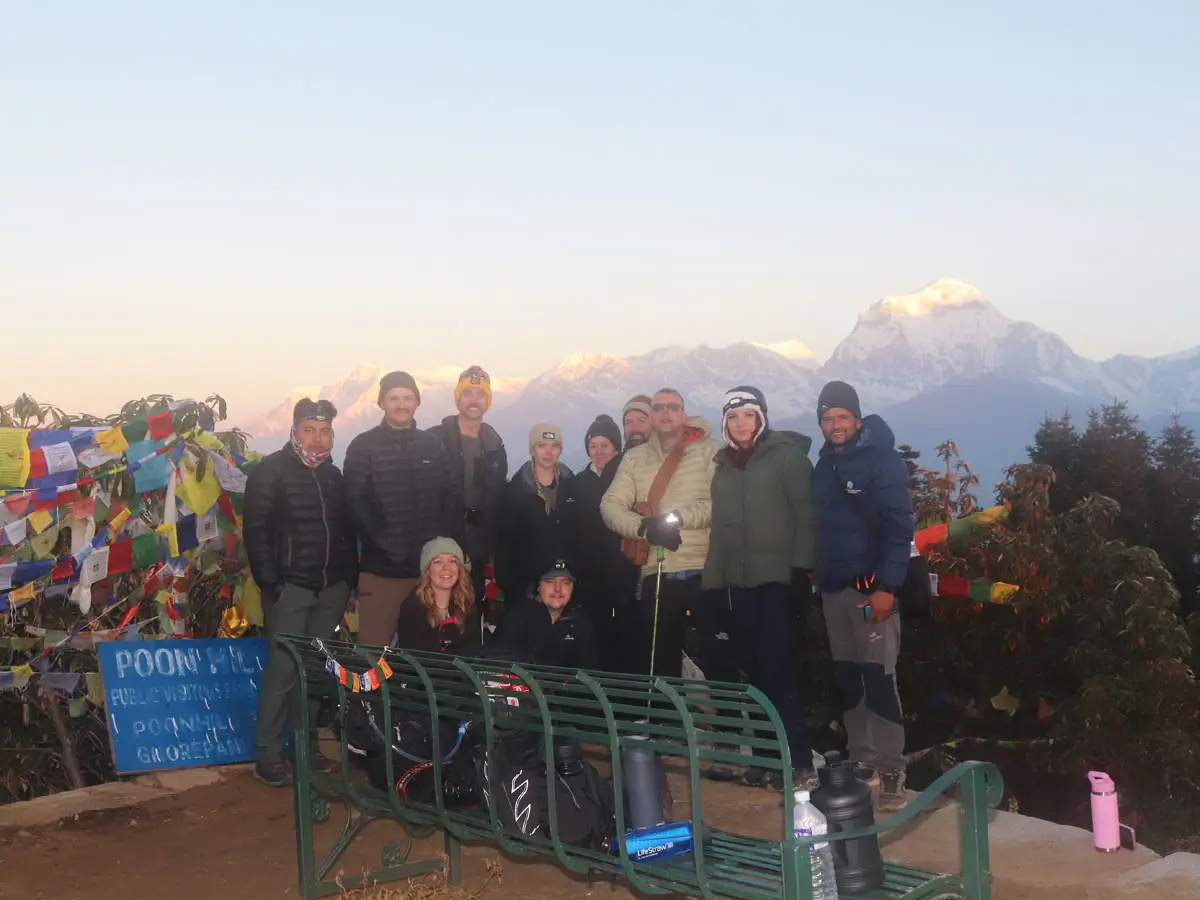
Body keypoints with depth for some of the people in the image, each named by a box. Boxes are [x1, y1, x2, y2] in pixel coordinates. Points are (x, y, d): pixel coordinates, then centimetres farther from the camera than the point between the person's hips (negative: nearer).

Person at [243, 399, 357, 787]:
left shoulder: (334, 476, 14)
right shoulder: (271, 471, -4)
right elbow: (255, 528, -10)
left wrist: (350, 579, 10)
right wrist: (269, 582, -15)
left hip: (331, 589, 5)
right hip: (290, 587, -5)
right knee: (283, 668, -7)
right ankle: (268, 755, -1)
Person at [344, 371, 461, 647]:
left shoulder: (434, 446, 12)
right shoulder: (363, 446, 1)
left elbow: (452, 497, 9)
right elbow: (355, 502, -8)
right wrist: (380, 543, -17)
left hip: (429, 567, 4)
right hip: (381, 568, -3)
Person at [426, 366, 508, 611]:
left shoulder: (495, 445, 9)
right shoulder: (435, 439, -6)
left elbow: (496, 498, 13)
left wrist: (491, 543, 7)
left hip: (477, 545, 4)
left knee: (473, 609, 9)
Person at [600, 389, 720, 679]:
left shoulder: (709, 451, 2)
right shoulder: (634, 458, 13)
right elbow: (610, 506, 3)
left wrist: (678, 517, -21)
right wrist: (644, 527, -15)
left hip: (705, 572, -3)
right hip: (656, 575, 3)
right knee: (655, 663, 8)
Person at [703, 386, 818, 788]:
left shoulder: (786, 454, -1)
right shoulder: (724, 465, 17)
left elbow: (805, 514, -8)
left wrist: (801, 570, -16)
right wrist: (713, 583, 13)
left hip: (779, 579, -6)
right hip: (741, 583, 6)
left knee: (777, 668, -11)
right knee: (754, 669, 5)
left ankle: (799, 760, -5)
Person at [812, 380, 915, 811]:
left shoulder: (882, 461, -6)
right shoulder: (823, 466, 13)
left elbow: (899, 528, -12)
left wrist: (887, 587, -18)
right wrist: (817, 579, 8)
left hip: (870, 586, -6)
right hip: (833, 589, 6)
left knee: (879, 678, -9)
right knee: (846, 678, 8)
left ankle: (891, 768, -4)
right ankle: (862, 760, 17)